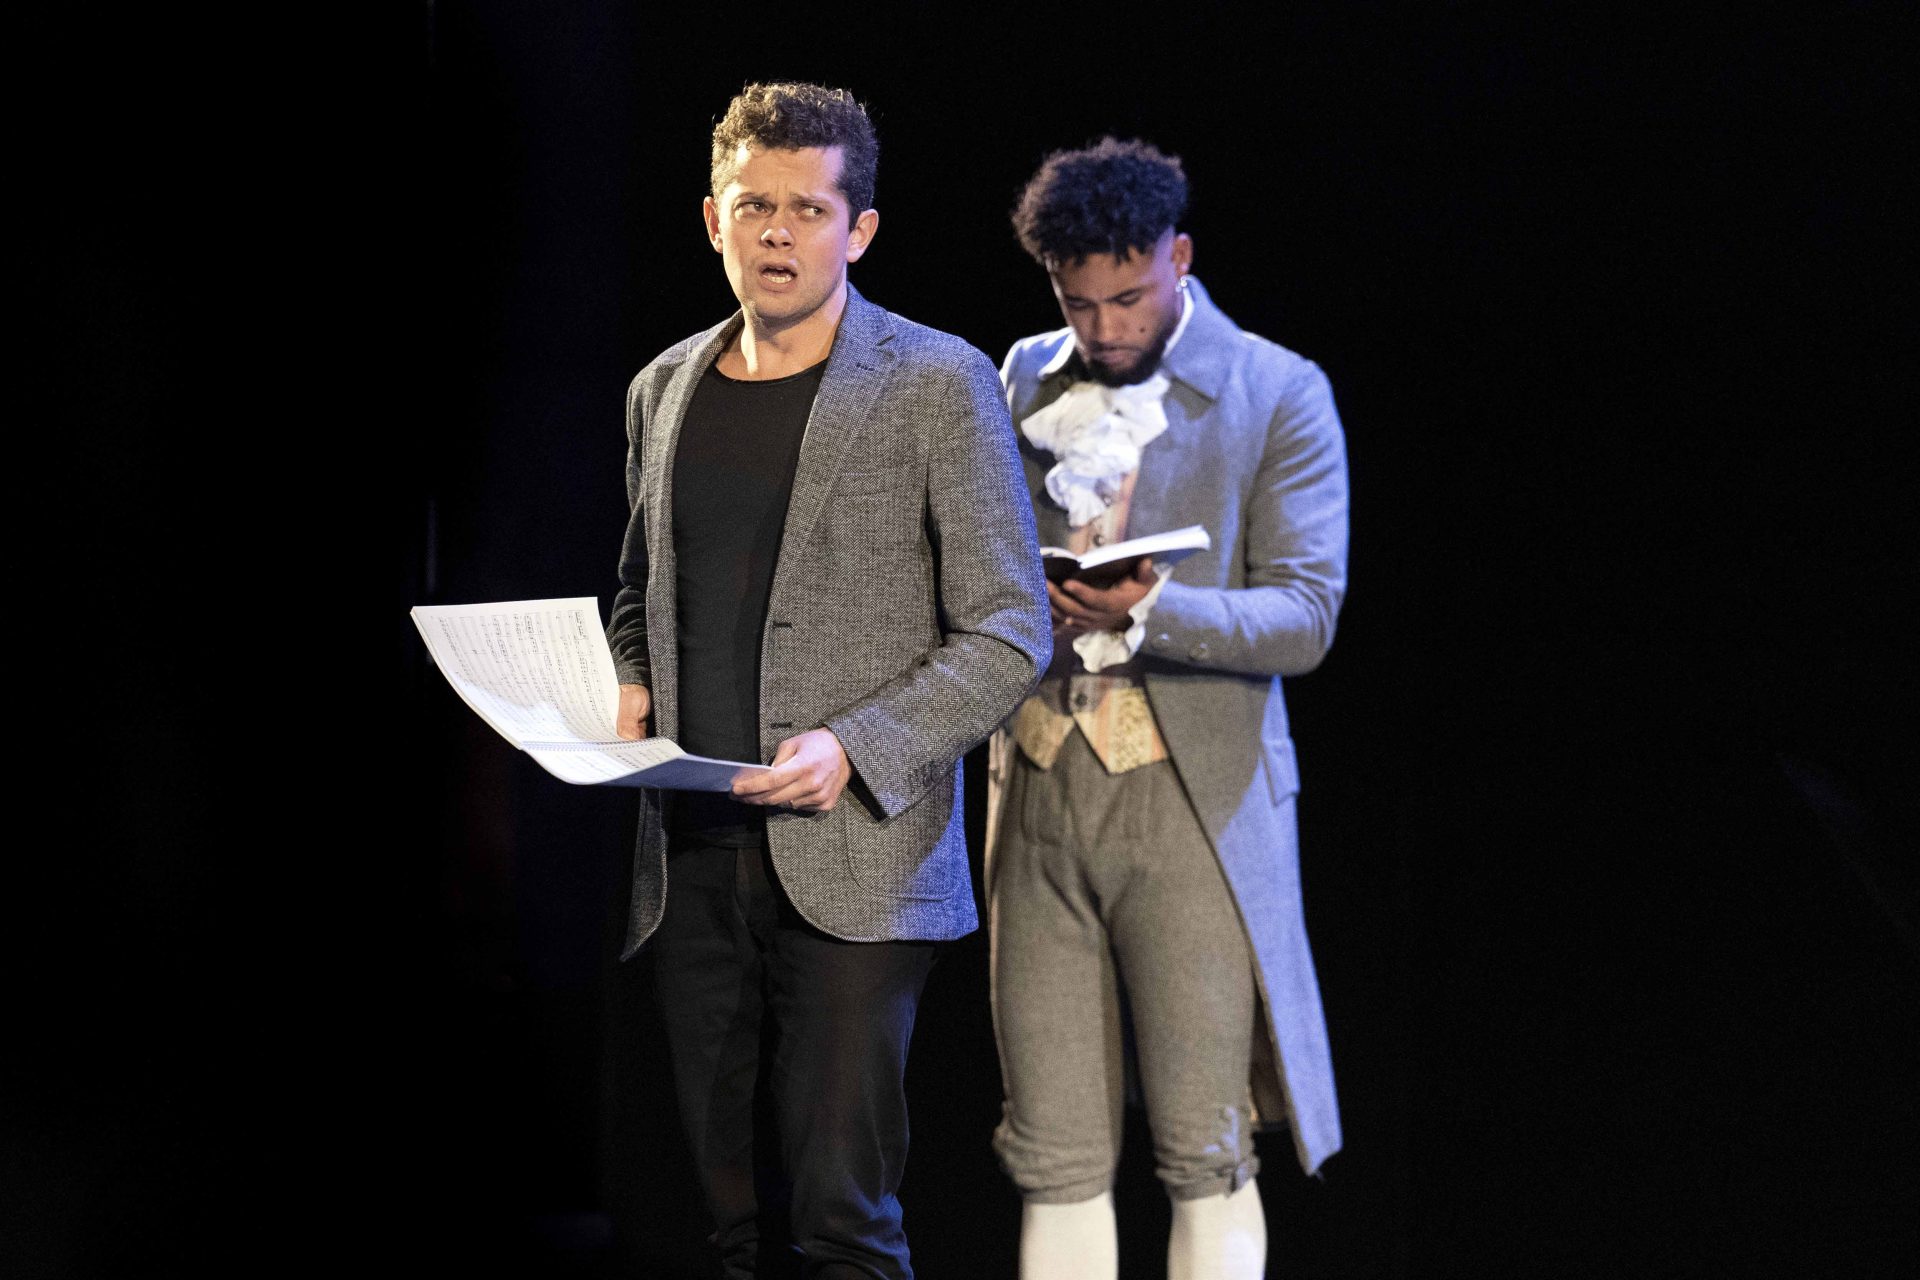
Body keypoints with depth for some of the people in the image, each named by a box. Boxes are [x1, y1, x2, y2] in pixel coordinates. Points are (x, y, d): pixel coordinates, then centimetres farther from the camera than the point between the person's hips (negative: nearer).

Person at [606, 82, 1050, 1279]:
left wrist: (853, 748, -17)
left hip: (855, 861, -5)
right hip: (694, 860, 5)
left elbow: (1010, 631, -5)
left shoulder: (939, 385, -2)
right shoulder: (665, 390, 14)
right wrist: (629, 689, 6)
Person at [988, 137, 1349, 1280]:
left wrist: (1151, 612, -23)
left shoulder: (1280, 397, -1)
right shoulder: (1024, 384, 13)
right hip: (1040, 790, 4)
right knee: (1054, 1154, 4)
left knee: (1204, 1152, -3)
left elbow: (1305, 615, -7)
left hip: (1190, 800, -4)